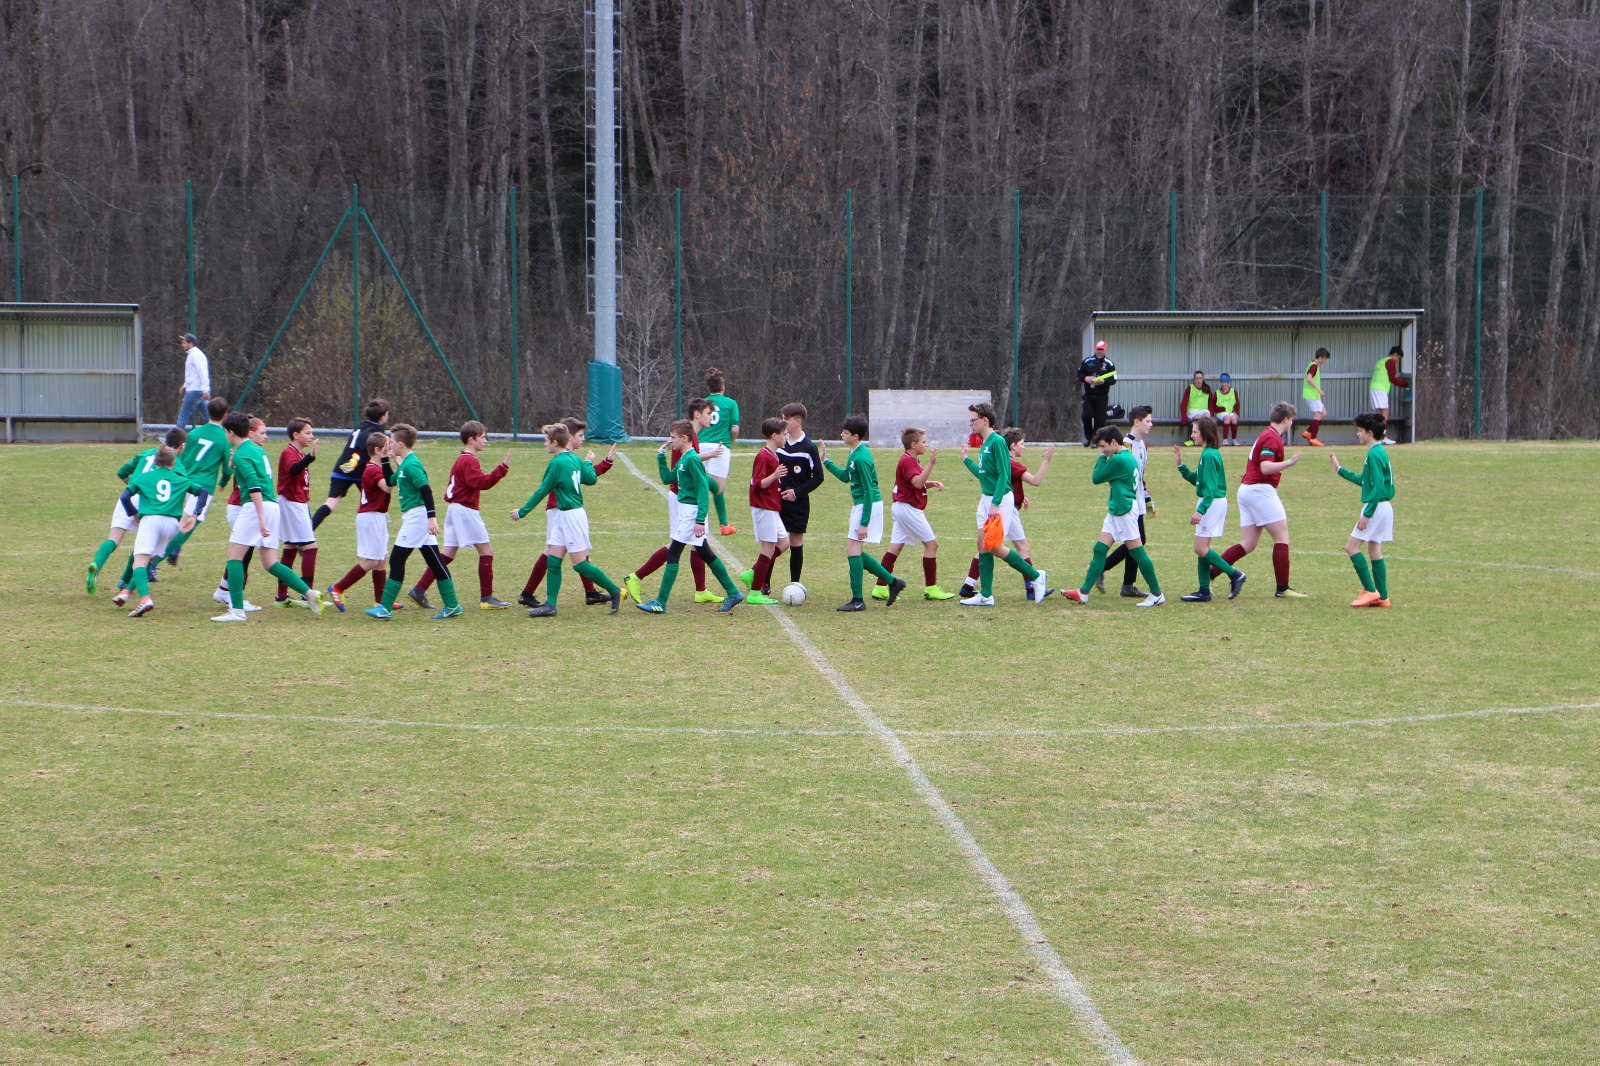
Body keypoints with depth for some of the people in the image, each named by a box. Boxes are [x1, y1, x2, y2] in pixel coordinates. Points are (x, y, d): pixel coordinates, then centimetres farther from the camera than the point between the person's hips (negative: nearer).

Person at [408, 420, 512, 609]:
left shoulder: (461, 459, 17)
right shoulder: (470, 461, -14)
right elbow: (481, 482, -27)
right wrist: (502, 468, -31)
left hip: (454, 508, 10)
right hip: (466, 510, -10)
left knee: (447, 553, 9)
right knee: (486, 551, -4)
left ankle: (419, 590, 6)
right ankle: (486, 598, -3)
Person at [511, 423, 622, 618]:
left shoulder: (557, 463, -17)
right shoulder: (575, 459, 7)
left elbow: (542, 491, -13)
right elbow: (591, 479, 14)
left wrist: (522, 512, -5)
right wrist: (587, 463, 31)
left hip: (571, 516, -9)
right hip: (562, 517, 9)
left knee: (580, 564, -4)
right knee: (553, 561, 5)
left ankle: (614, 591, 6)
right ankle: (550, 605, 3)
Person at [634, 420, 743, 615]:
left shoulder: (692, 459, -17)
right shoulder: (683, 459, 12)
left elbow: (703, 489, -21)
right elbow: (667, 479, 22)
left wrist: (700, 520, -24)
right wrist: (661, 456, 13)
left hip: (691, 512, -10)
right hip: (684, 510, 10)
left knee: (673, 554, -7)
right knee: (706, 555, 14)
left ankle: (660, 603, -4)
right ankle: (733, 593, 20)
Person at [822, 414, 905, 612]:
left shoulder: (861, 458, -21)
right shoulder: (854, 453, 9)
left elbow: (869, 491, -22)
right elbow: (845, 477, 26)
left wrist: (864, 523, -22)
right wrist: (826, 462, 24)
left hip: (868, 506, -10)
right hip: (860, 504, 10)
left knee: (853, 549, -8)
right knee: (855, 551, 14)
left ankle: (857, 600, -3)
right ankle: (893, 582, 21)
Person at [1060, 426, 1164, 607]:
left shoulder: (1118, 460, -17)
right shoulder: (1130, 458, 13)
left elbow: (1096, 478, -8)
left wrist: (1102, 457, 2)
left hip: (1123, 512, -10)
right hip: (1115, 512, 10)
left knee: (1137, 552, -4)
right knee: (1099, 549, 7)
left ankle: (1157, 595, 2)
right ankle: (1083, 593, 7)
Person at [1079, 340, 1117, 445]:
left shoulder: (1109, 364, 0)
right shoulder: (1087, 361, 6)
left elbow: (1113, 380, -2)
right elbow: (1079, 374, 8)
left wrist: (1103, 381, -20)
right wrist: (1085, 378, -14)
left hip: (1102, 396, -1)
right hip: (1089, 395, 1)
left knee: (1100, 418, -3)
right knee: (1086, 416, -8)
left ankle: (1095, 440, 7)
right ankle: (1088, 437, 14)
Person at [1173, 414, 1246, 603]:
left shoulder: (1209, 456, -18)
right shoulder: (1209, 454, 13)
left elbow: (1210, 488, -22)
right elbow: (1196, 480, 20)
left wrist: (1200, 511, -27)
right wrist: (1180, 465, 13)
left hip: (1212, 503, -10)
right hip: (1209, 504, 10)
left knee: (1201, 548, -9)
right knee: (1202, 548, 11)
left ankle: (1235, 575, -3)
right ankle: (1204, 591, 13)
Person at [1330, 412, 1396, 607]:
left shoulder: (1374, 455, -17)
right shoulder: (1379, 452, 14)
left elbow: (1377, 487, -22)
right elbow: (1364, 481, 25)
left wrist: (1367, 514, -21)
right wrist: (1340, 470, 30)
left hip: (1376, 508, -10)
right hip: (1383, 508, 10)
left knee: (1351, 546, -6)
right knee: (1375, 550, 12)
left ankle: (1370, 591, -9)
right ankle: (1382, 596, 12)